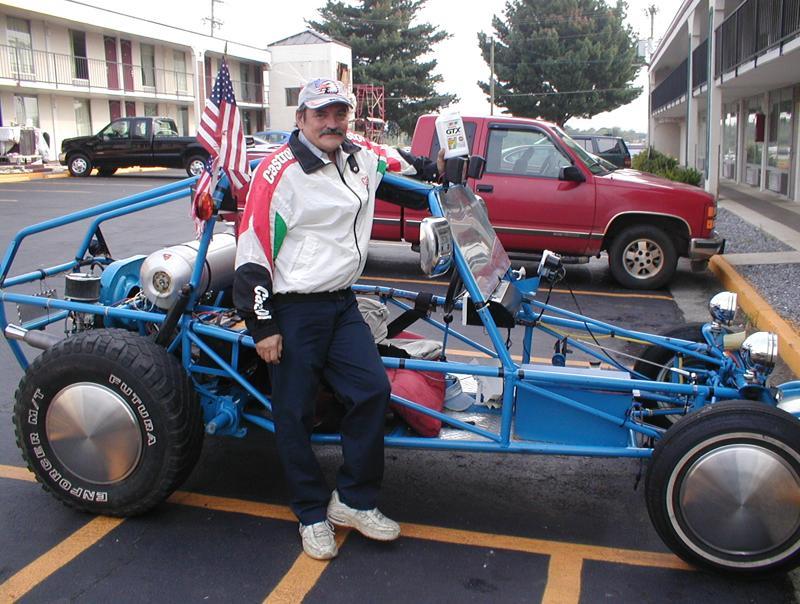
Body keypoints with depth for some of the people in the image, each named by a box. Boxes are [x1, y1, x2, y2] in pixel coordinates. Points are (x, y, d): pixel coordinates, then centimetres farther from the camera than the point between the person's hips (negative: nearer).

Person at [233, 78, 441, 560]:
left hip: (342, 303, 6)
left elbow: (398, 159, 33)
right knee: (295, 413, 2)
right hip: (293, 310, -6)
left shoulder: (360, 156, 8)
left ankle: (354, 501, 15)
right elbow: (253, 250, -14)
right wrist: (263, 325, -14)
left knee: (373, 390, -3)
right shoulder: (279, 172, -12)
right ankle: (313, 514, 22)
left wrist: (435, 169, 40)